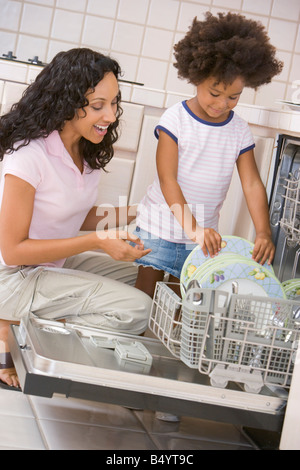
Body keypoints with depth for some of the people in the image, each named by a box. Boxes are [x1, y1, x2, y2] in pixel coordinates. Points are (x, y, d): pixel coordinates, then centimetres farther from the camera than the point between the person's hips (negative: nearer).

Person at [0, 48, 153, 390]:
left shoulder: (87, 150, 1)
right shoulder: (30, 156, -25)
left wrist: (134, 214, -7)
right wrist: (97, 242, -26)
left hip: (55, 261, 9)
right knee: (136, 309, -18)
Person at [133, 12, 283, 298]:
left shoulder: (240, 131, 1)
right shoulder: (175, 119, -11)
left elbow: (252, 184, -3)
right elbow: (167, 180, -16)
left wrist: (263, 233, -18)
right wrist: (192, 228, -26)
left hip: (203, 235, 3)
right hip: (160, 226, -3)